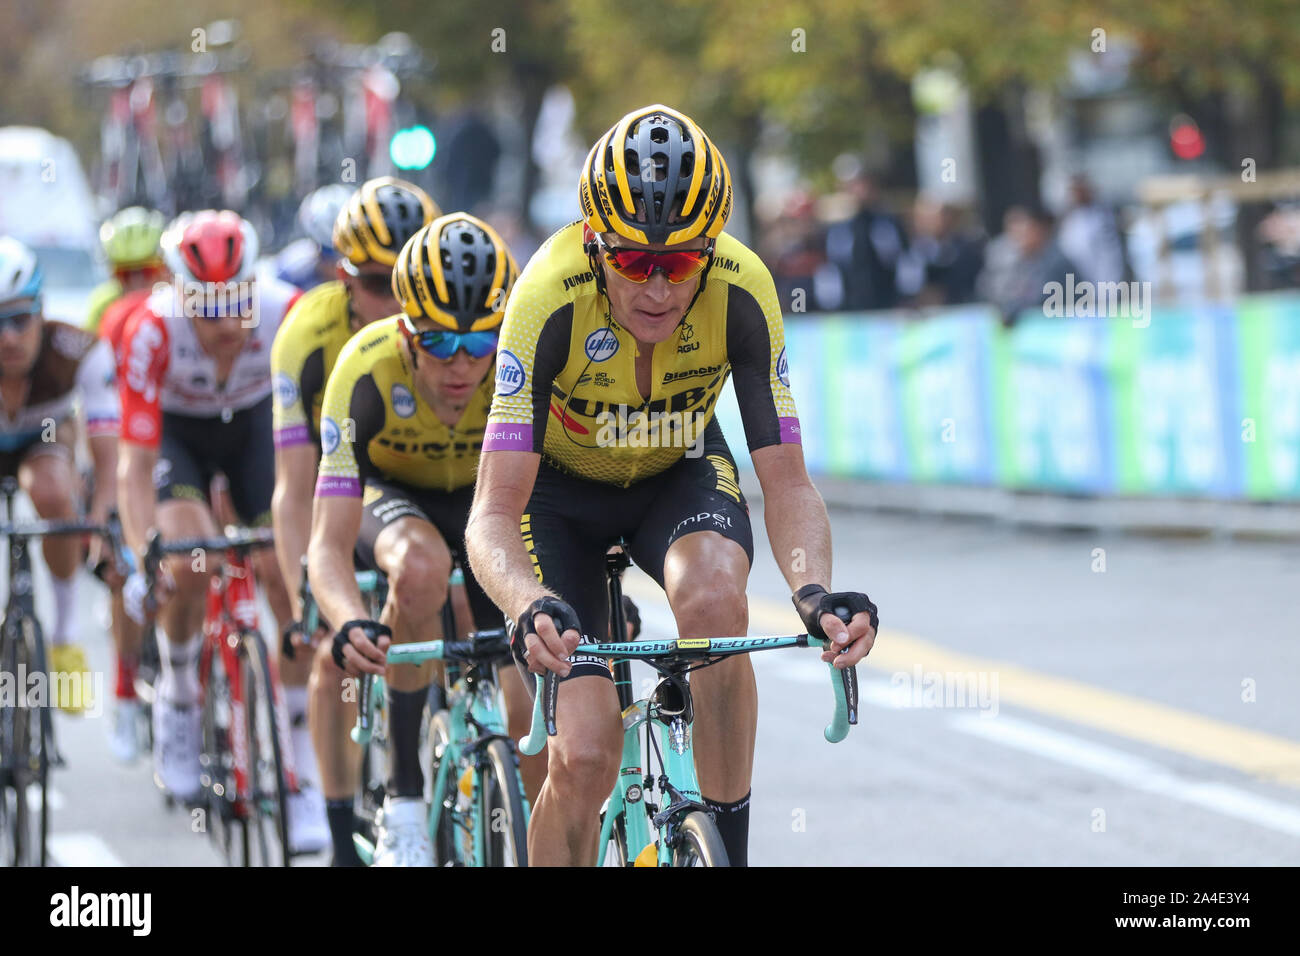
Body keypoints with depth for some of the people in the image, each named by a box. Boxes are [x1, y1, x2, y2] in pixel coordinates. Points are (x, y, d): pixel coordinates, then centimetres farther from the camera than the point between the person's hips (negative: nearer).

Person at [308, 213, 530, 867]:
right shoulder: (367, 372, -35)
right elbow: (329, 544, -37)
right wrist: (350, 626, -57)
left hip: (487, 494, 2)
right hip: (389, 494, -2)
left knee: (533, 721, -13)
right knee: (422, 565, -38)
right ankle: (403, 801, -28)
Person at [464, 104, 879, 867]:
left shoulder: (740, 291, -29)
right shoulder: (552, 297, -35)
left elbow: (787, 483, -26)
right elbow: (492, 517, -36)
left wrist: (814, 591, -46)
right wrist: (532, 609, -57)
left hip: (678, 474, 1)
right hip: (561, 486, -1)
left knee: (713, 599, -34)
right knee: (585, 758, -15)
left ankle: (729, 846, -18)